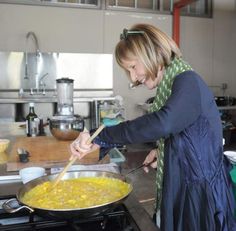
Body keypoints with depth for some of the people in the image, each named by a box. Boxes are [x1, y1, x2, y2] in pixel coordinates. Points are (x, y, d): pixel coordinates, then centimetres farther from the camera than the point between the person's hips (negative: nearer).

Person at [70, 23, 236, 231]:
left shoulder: (188, 82, -19)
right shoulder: (168, 86, 7)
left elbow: (162, 123, -38)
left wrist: (100, 138, -33)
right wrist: (162, 150, 2)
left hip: (202, 192, -8)